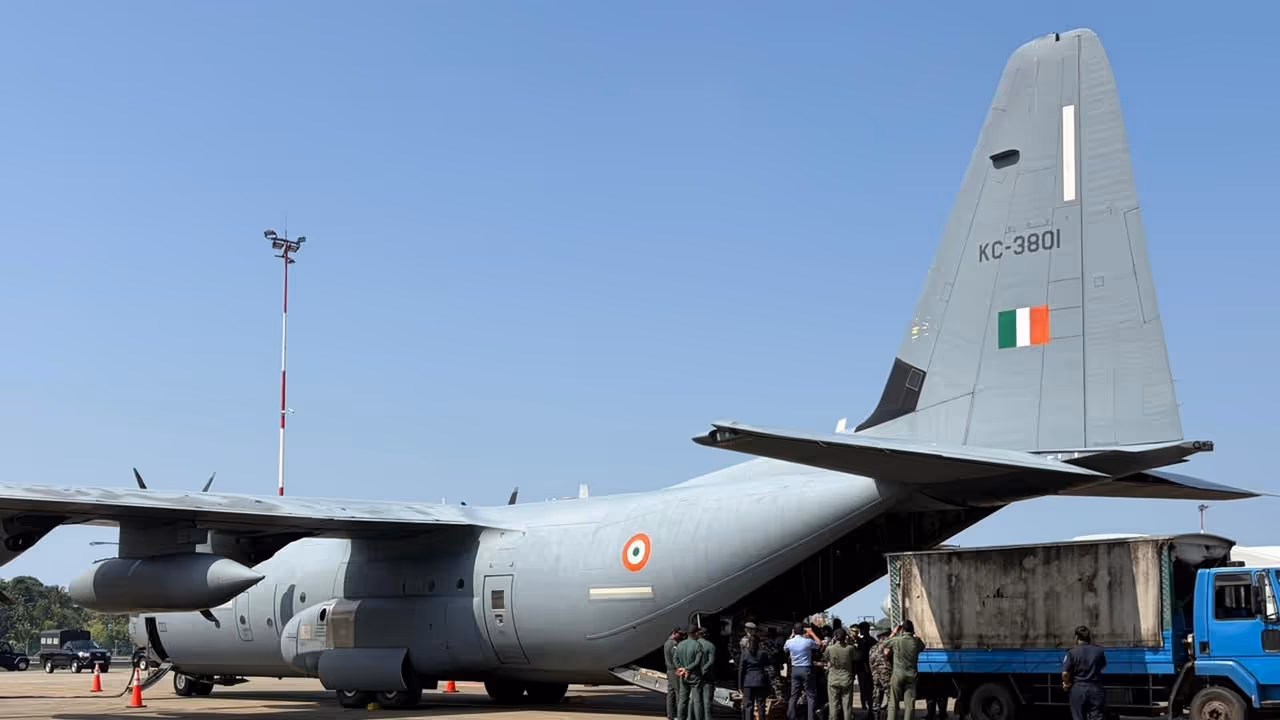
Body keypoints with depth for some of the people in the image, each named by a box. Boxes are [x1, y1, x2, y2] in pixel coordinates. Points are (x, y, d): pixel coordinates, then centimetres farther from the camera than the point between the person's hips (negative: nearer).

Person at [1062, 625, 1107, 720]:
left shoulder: (1072, 652, -7)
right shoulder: (1098, 651, 1)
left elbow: (1065, 673, -12)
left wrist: (1067, 684, 9)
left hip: (1078, 689, -1)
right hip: (1096, 689, 1)